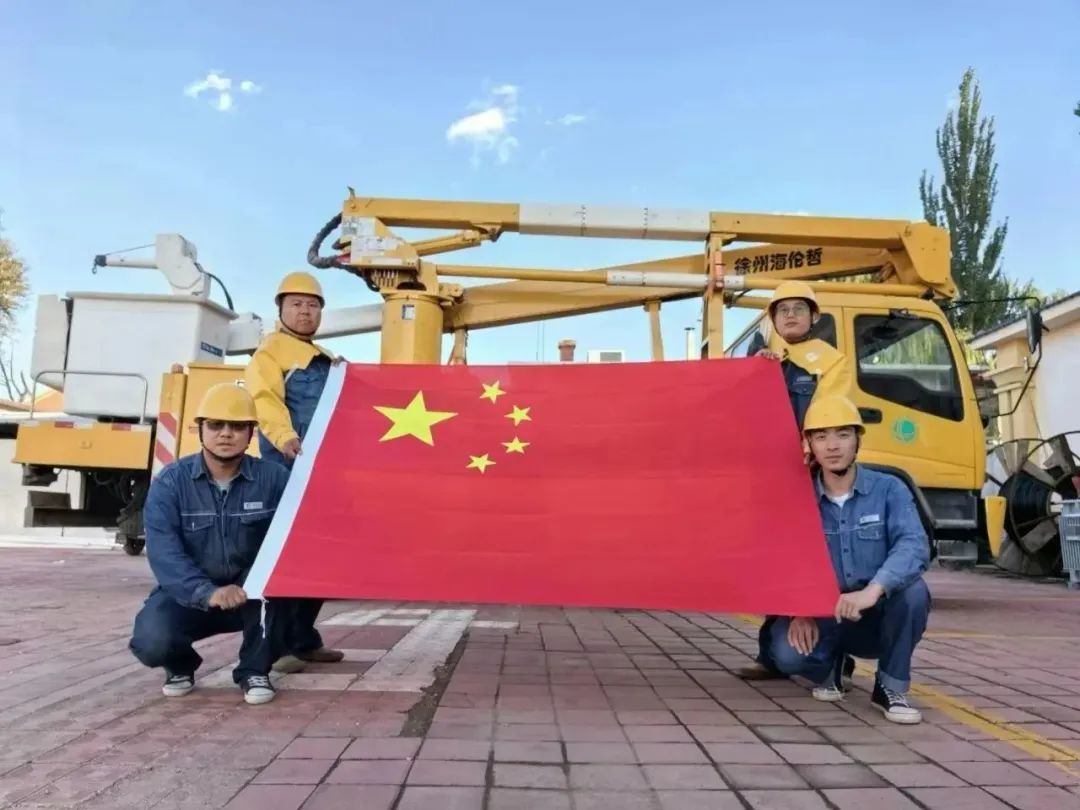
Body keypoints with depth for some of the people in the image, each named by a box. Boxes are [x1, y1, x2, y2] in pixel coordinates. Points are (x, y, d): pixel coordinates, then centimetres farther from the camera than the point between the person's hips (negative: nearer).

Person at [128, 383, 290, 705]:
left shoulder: (272, 478, -9)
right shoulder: (170, 482, -11)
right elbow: (163, 553, -22)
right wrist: (208, 593, -37)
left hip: (252, 595, 0)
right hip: (189, 594, 0)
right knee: (151, 641, -28)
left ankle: (255, 670, -11)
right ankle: (181, 665, 12)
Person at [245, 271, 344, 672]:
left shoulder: (328, 360, 26)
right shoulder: (270, 350, 0)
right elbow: (265, 399, -17)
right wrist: (285, 438, -34)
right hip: (289, 467, -8)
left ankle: (304, 639, 19)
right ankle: (278, 644, -5)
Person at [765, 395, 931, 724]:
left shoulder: (889, 490, -6)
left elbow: (914, 546, -24)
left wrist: (873, 589, -40)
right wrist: (799, 611, -23)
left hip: (878, 618, 0)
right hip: (822, 618, 0)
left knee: (913, 591, -33)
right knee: (787, 653, -30)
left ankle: (891, 688, -7)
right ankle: (829, 669, 11)